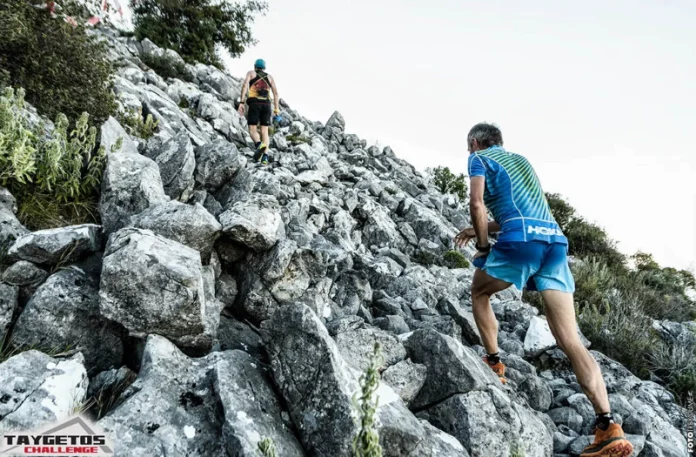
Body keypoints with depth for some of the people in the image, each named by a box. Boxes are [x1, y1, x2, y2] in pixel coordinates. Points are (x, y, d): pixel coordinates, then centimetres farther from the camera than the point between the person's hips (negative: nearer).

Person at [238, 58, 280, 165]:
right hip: (266, 104, 2)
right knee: (264, 131, 2)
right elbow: (276, 93, 12)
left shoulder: (250, 73, 17)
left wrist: (241, 102, -8)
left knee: (252, 130, -1)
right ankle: (265, 156, -16)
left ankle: (259, 144, -34)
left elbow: (245, 85, -2)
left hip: (254, 103, -2)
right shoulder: (270, 77, 24)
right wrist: (276, 109, 8)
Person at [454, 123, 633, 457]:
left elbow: (477, 204, -4)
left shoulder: (479, 158, 13)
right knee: (570, 339, -2)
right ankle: (608, 427, -11)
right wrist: (481, 230, 36)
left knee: (479, 293, 24)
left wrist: (483, 246, 6)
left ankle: (494, 364, 18)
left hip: (521, 241, -6)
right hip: (555, 241, 6)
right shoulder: (519, 159, 33)